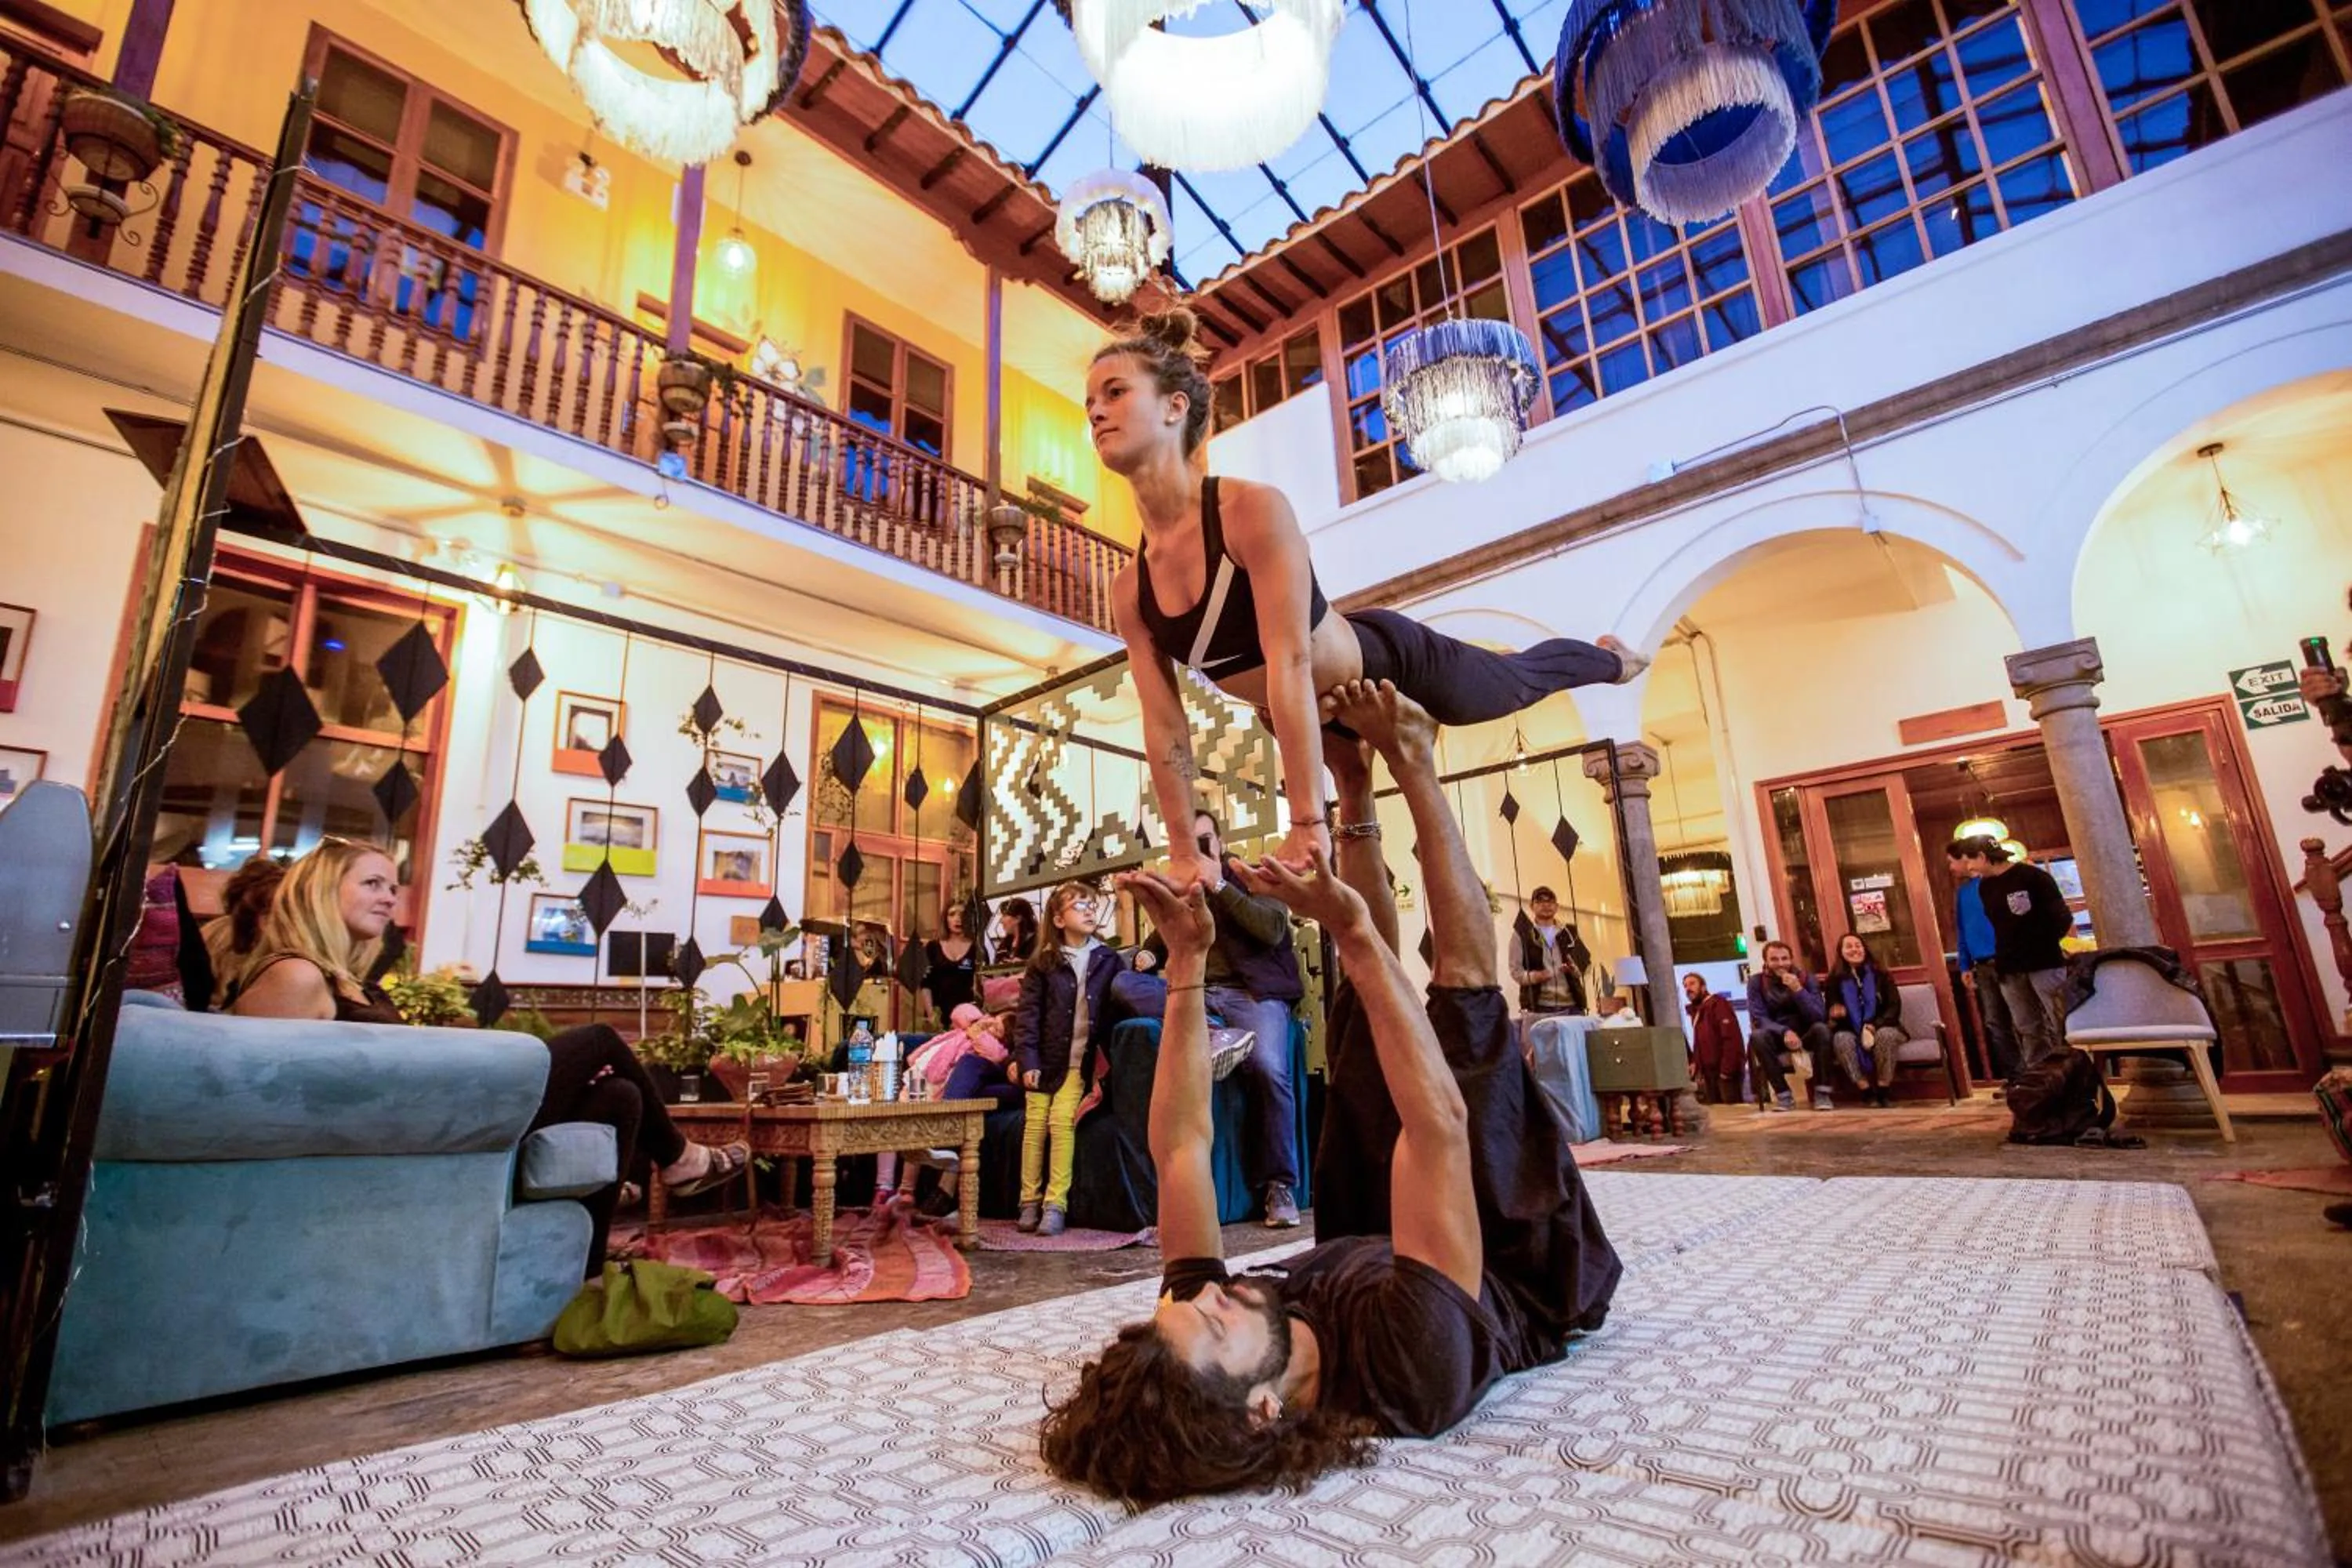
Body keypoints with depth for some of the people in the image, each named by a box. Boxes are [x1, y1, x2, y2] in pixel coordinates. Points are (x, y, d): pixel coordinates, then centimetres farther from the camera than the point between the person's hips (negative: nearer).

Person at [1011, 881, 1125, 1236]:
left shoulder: (1108, 960, 5)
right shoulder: (1043, 963, 2)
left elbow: (1115, 1011, 4)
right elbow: (1027, 1014, -1)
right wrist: (1026, 1060, -9)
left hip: (1081, 1059, 0)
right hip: (1046, 1057, 0)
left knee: (1062, 1119, -11)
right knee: (1036, 1121, -1)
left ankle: (1056, 1204, -4)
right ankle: (1030, 1202, 11)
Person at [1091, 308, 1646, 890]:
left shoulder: (1254, 508, -34)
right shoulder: (1128, 589, -14)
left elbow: (1289, 662, -40)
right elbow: (1163, 721, -10)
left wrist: (1308, 826, -43)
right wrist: (1184, 853, -10)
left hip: (1389, 663, -5)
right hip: (1320, 719, 5)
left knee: (1521, 678, 26)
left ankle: (1610, 657, 61)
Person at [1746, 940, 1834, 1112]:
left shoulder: (1806, 979, -6)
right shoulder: (1756, 981, -7)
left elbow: (1819, 1017, -17)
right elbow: (1758, 1019, -15)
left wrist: (1798, 990, -29)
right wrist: (1785, 1032, -32)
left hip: (1806, 1036, 1)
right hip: (1777, 1039, 0)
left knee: (1821, 1029, -31)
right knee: (1757, 1036, -32)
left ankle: (1821, 1092, -21)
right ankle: (1784, 1095, -21)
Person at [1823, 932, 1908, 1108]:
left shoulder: (1880, 974, 4)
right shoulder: (1835, 979, 4)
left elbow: (1895, 1007, -4)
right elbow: (1831, 1012, 7)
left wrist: (1873, 1026, -20)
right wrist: (1835, 1015, -19)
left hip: (1882, 1028, 0)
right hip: (1852, 1032, 0)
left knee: (1885, 1034, -35)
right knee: (1841, 1039, -34)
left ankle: (1883, 1090, -23)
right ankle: (1866, 1090, -30)